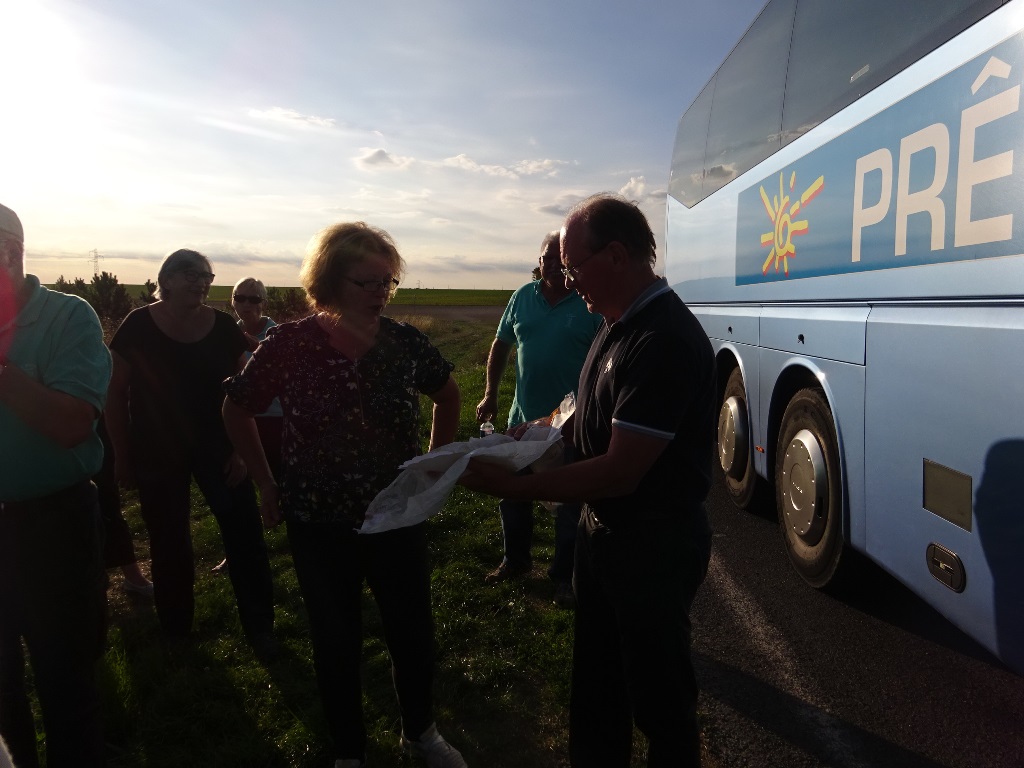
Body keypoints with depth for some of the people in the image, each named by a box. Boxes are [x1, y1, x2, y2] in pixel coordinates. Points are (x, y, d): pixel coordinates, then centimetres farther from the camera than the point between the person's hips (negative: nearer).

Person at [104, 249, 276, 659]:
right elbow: (116, 394, -2)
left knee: (246, 536, -2)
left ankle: (260, 628, 14)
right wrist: (122, 455, -2)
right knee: (169, 544, 13)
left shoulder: (223, 327, -4)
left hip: (217, 449, 1)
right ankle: (175, 632, 33)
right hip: (157, 453, -1)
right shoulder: (138, 326, -9)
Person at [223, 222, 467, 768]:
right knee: (336, 642, 14)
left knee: (413, 633, 13)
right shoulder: (290, 343, -13)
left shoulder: (403, 341, -8)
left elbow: (447, 395, 10)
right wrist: (268, 485, 1)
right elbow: (236, 410, 2)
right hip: (320, 525, -1)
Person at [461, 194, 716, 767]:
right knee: (596, 683, 25)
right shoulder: (619, 325, 3)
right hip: (603, 528, 9)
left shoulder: (666, 341, -27)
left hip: (655, 546, -9)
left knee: (659, 697, 14)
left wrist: (511, 487, -23)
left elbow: (619, 473, -29)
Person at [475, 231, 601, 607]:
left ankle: (564, 576, 27)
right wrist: (490, 394, 6)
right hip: (523, 419, 5)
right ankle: (515, 559, 39)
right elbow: (501, 346, 12)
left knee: (568, 505, 9)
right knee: (513, 495, 18)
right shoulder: (523, 297, 4)